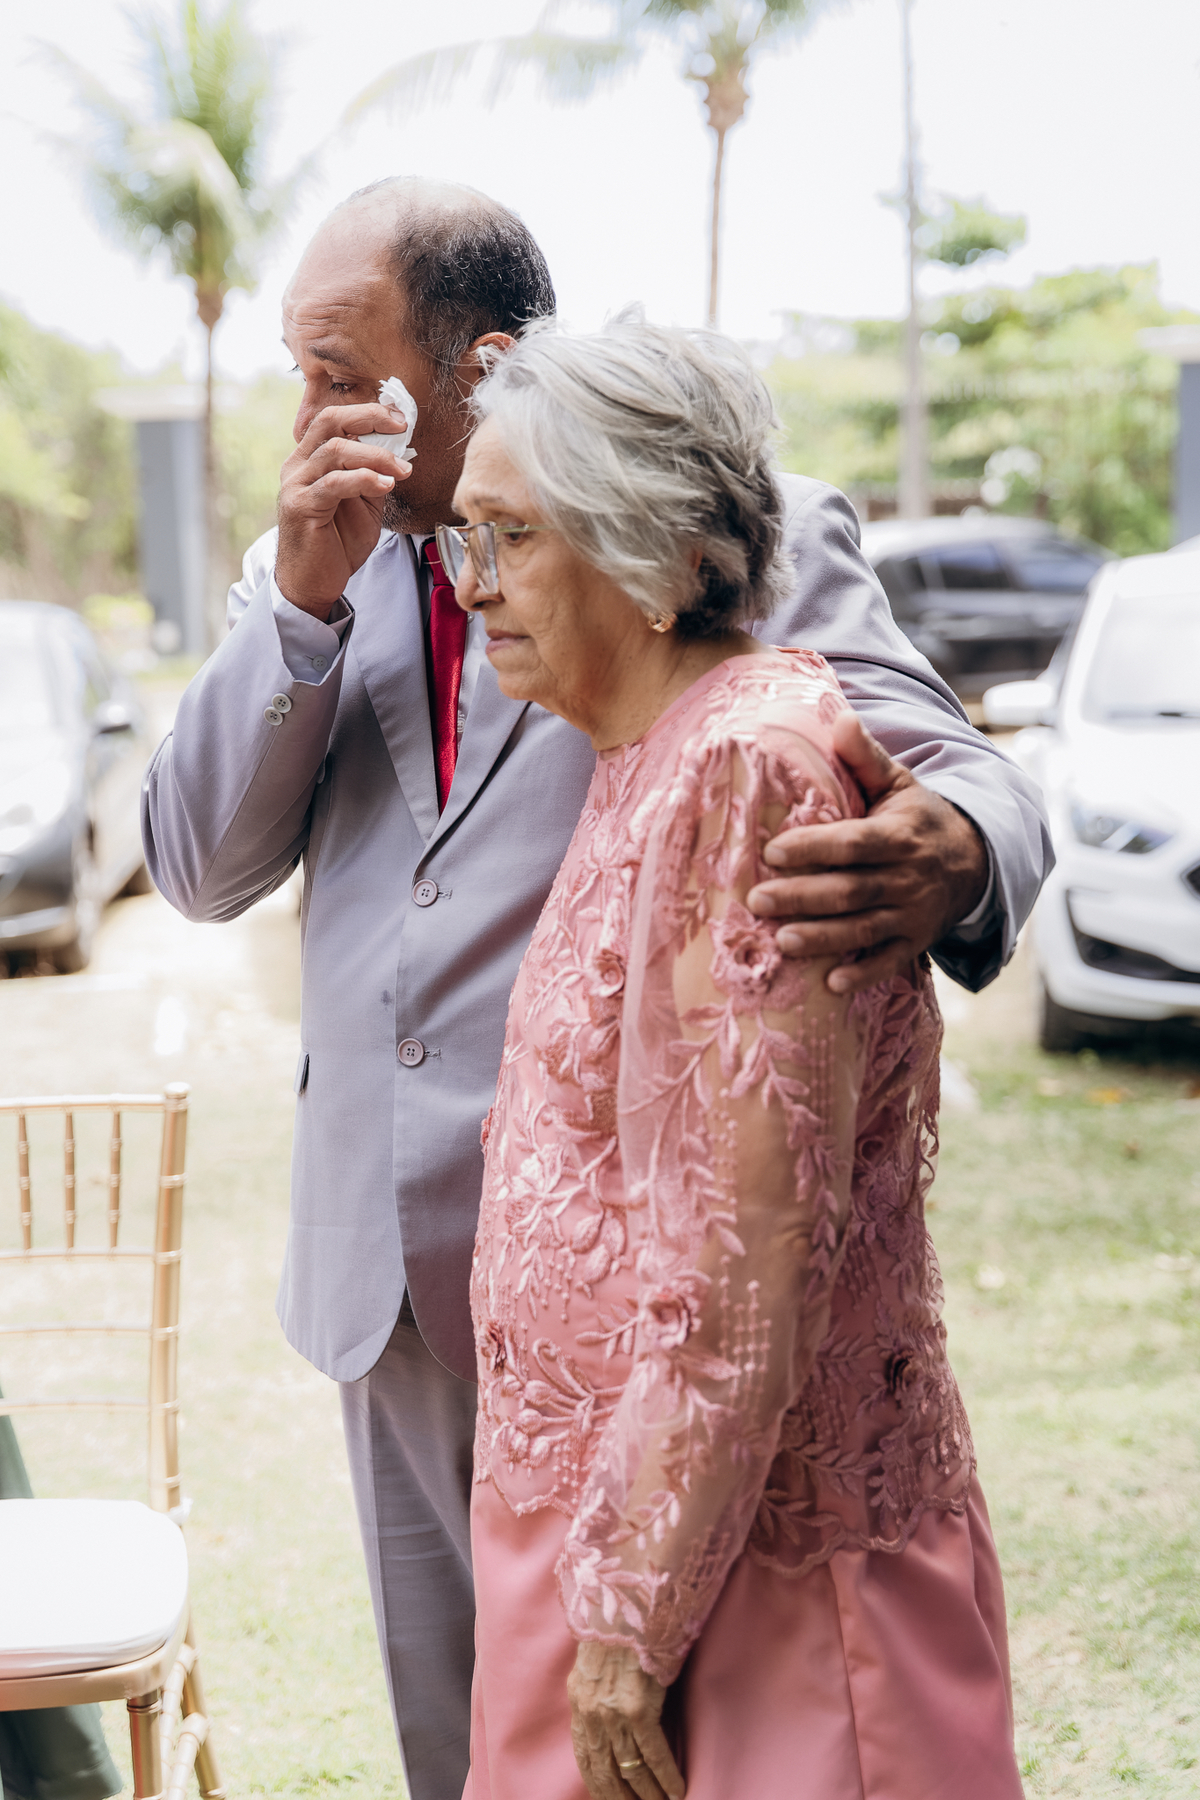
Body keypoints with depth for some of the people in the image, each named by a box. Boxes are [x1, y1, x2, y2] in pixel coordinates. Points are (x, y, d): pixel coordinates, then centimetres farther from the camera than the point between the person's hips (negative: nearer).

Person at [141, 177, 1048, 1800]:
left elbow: (949, 772, -11)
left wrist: (950, 858, -37)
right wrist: (303, 600, -8)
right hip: (390, 1269, 6)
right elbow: (199, 870, 5)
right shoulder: (310, 572, 11)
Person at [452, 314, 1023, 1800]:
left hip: (739, 1550, -9)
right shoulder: (646, 764, 9)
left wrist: (633, 1617, -22)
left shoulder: (754, 762, -20)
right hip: (601, 1506, 9)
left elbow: (756, 1248, -24)